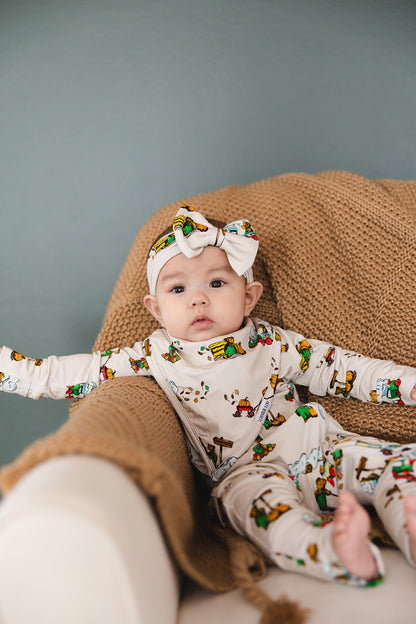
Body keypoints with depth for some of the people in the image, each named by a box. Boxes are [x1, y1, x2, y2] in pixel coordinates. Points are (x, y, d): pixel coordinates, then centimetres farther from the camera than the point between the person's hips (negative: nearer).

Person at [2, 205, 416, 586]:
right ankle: (335, 552, -55)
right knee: (251, 496, -37)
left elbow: (340, 369, 14)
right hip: (245, 471, -3)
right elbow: (77, 373, 7)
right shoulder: (155, 357, 3)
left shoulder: (272, 343, 7)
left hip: (320, 449, 4)